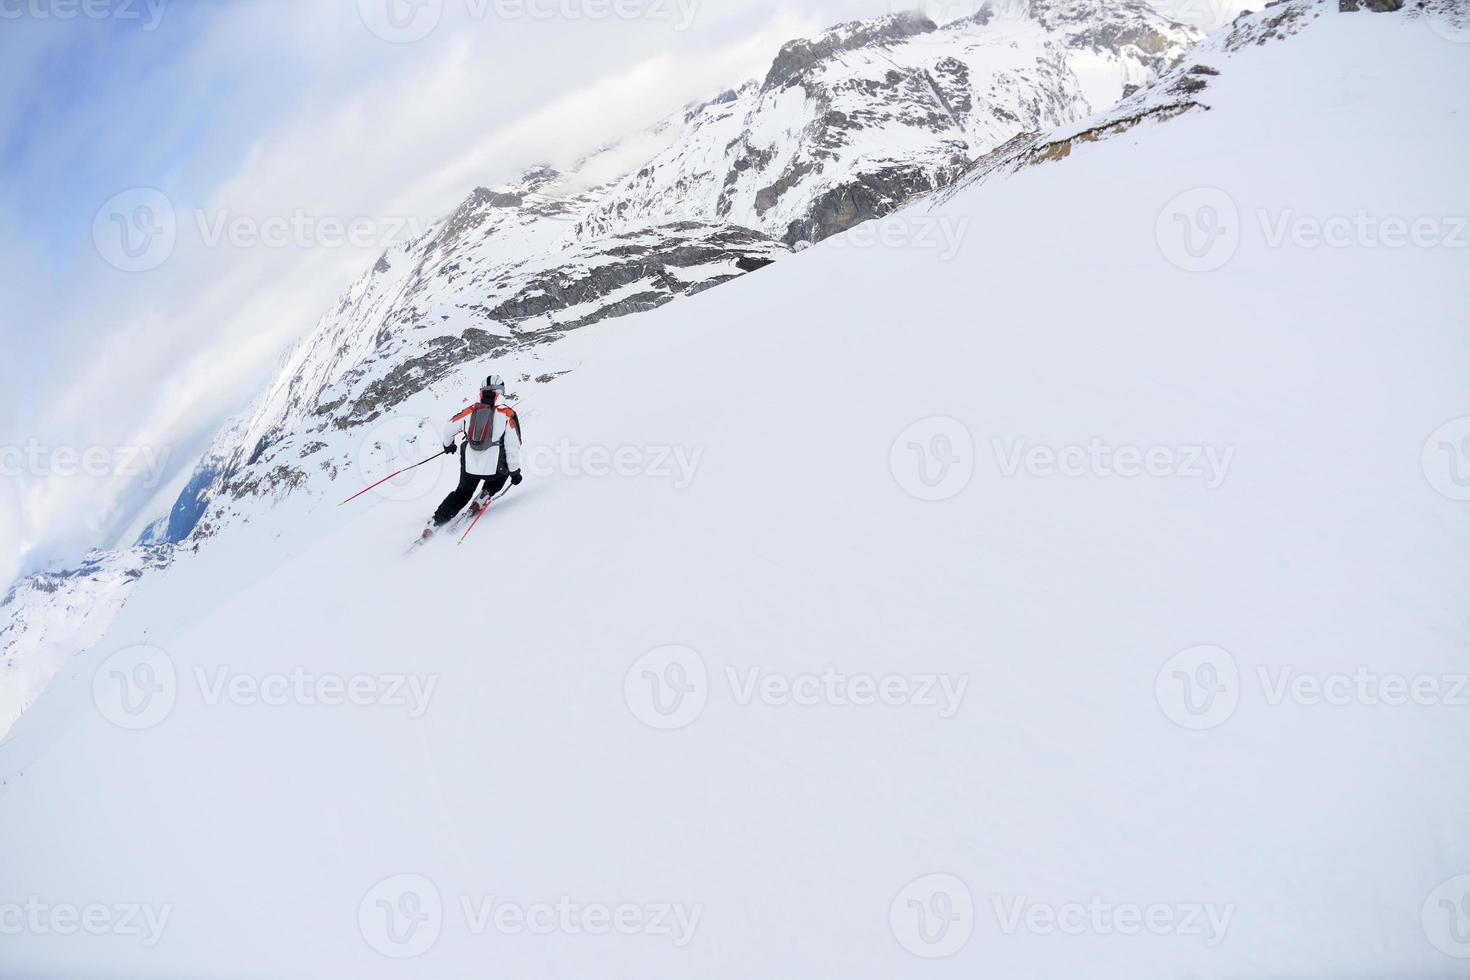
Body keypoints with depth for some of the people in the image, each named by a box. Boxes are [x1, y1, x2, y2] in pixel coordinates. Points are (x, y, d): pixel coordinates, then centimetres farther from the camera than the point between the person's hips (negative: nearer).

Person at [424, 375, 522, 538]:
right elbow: (512, 445, -7)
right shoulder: (508, 414, -6)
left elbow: (448, 429, 14)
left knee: (462, 493, 24)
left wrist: (448, 445, 36)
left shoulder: (471, 411, 4)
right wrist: (515, 471, 2)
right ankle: (485, 495, 14)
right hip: (494, 468, -3)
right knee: (504, 468, 32)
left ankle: (435, 523, 14)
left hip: (469, 466, 3)